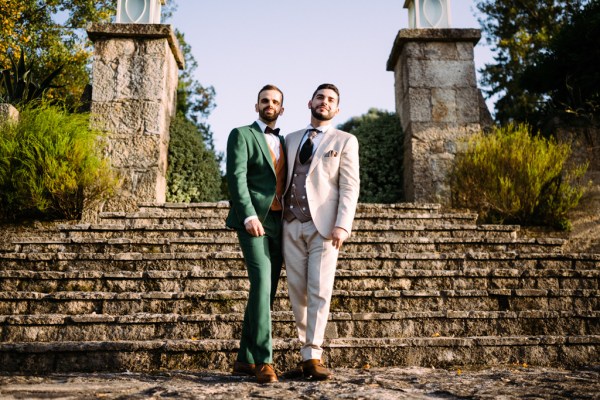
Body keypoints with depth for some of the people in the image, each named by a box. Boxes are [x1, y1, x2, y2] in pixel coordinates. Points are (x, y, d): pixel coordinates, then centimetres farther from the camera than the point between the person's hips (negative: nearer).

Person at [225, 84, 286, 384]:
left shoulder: (284, 143, 22)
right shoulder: (242, 135, 4)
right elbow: (236, 177, -9)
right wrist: (249, 216, -21)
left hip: (278, 224, 6)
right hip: (253, 221, -6)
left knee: (266, 291, 5)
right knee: (261, 283, -18)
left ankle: (245, 359, 13)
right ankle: (263, 360, -14)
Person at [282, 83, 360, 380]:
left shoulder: (345, 141, 7)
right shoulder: (291, 139, 19)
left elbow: (350, 186, -2)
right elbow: (282, 180, 17)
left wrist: (342, 225, -14)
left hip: (322, 225, -3)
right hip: (291, 225, 4)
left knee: (320, 291, -7)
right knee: (297, 291, 5)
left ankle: (312, 356, -1)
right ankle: (306, 351, 16)